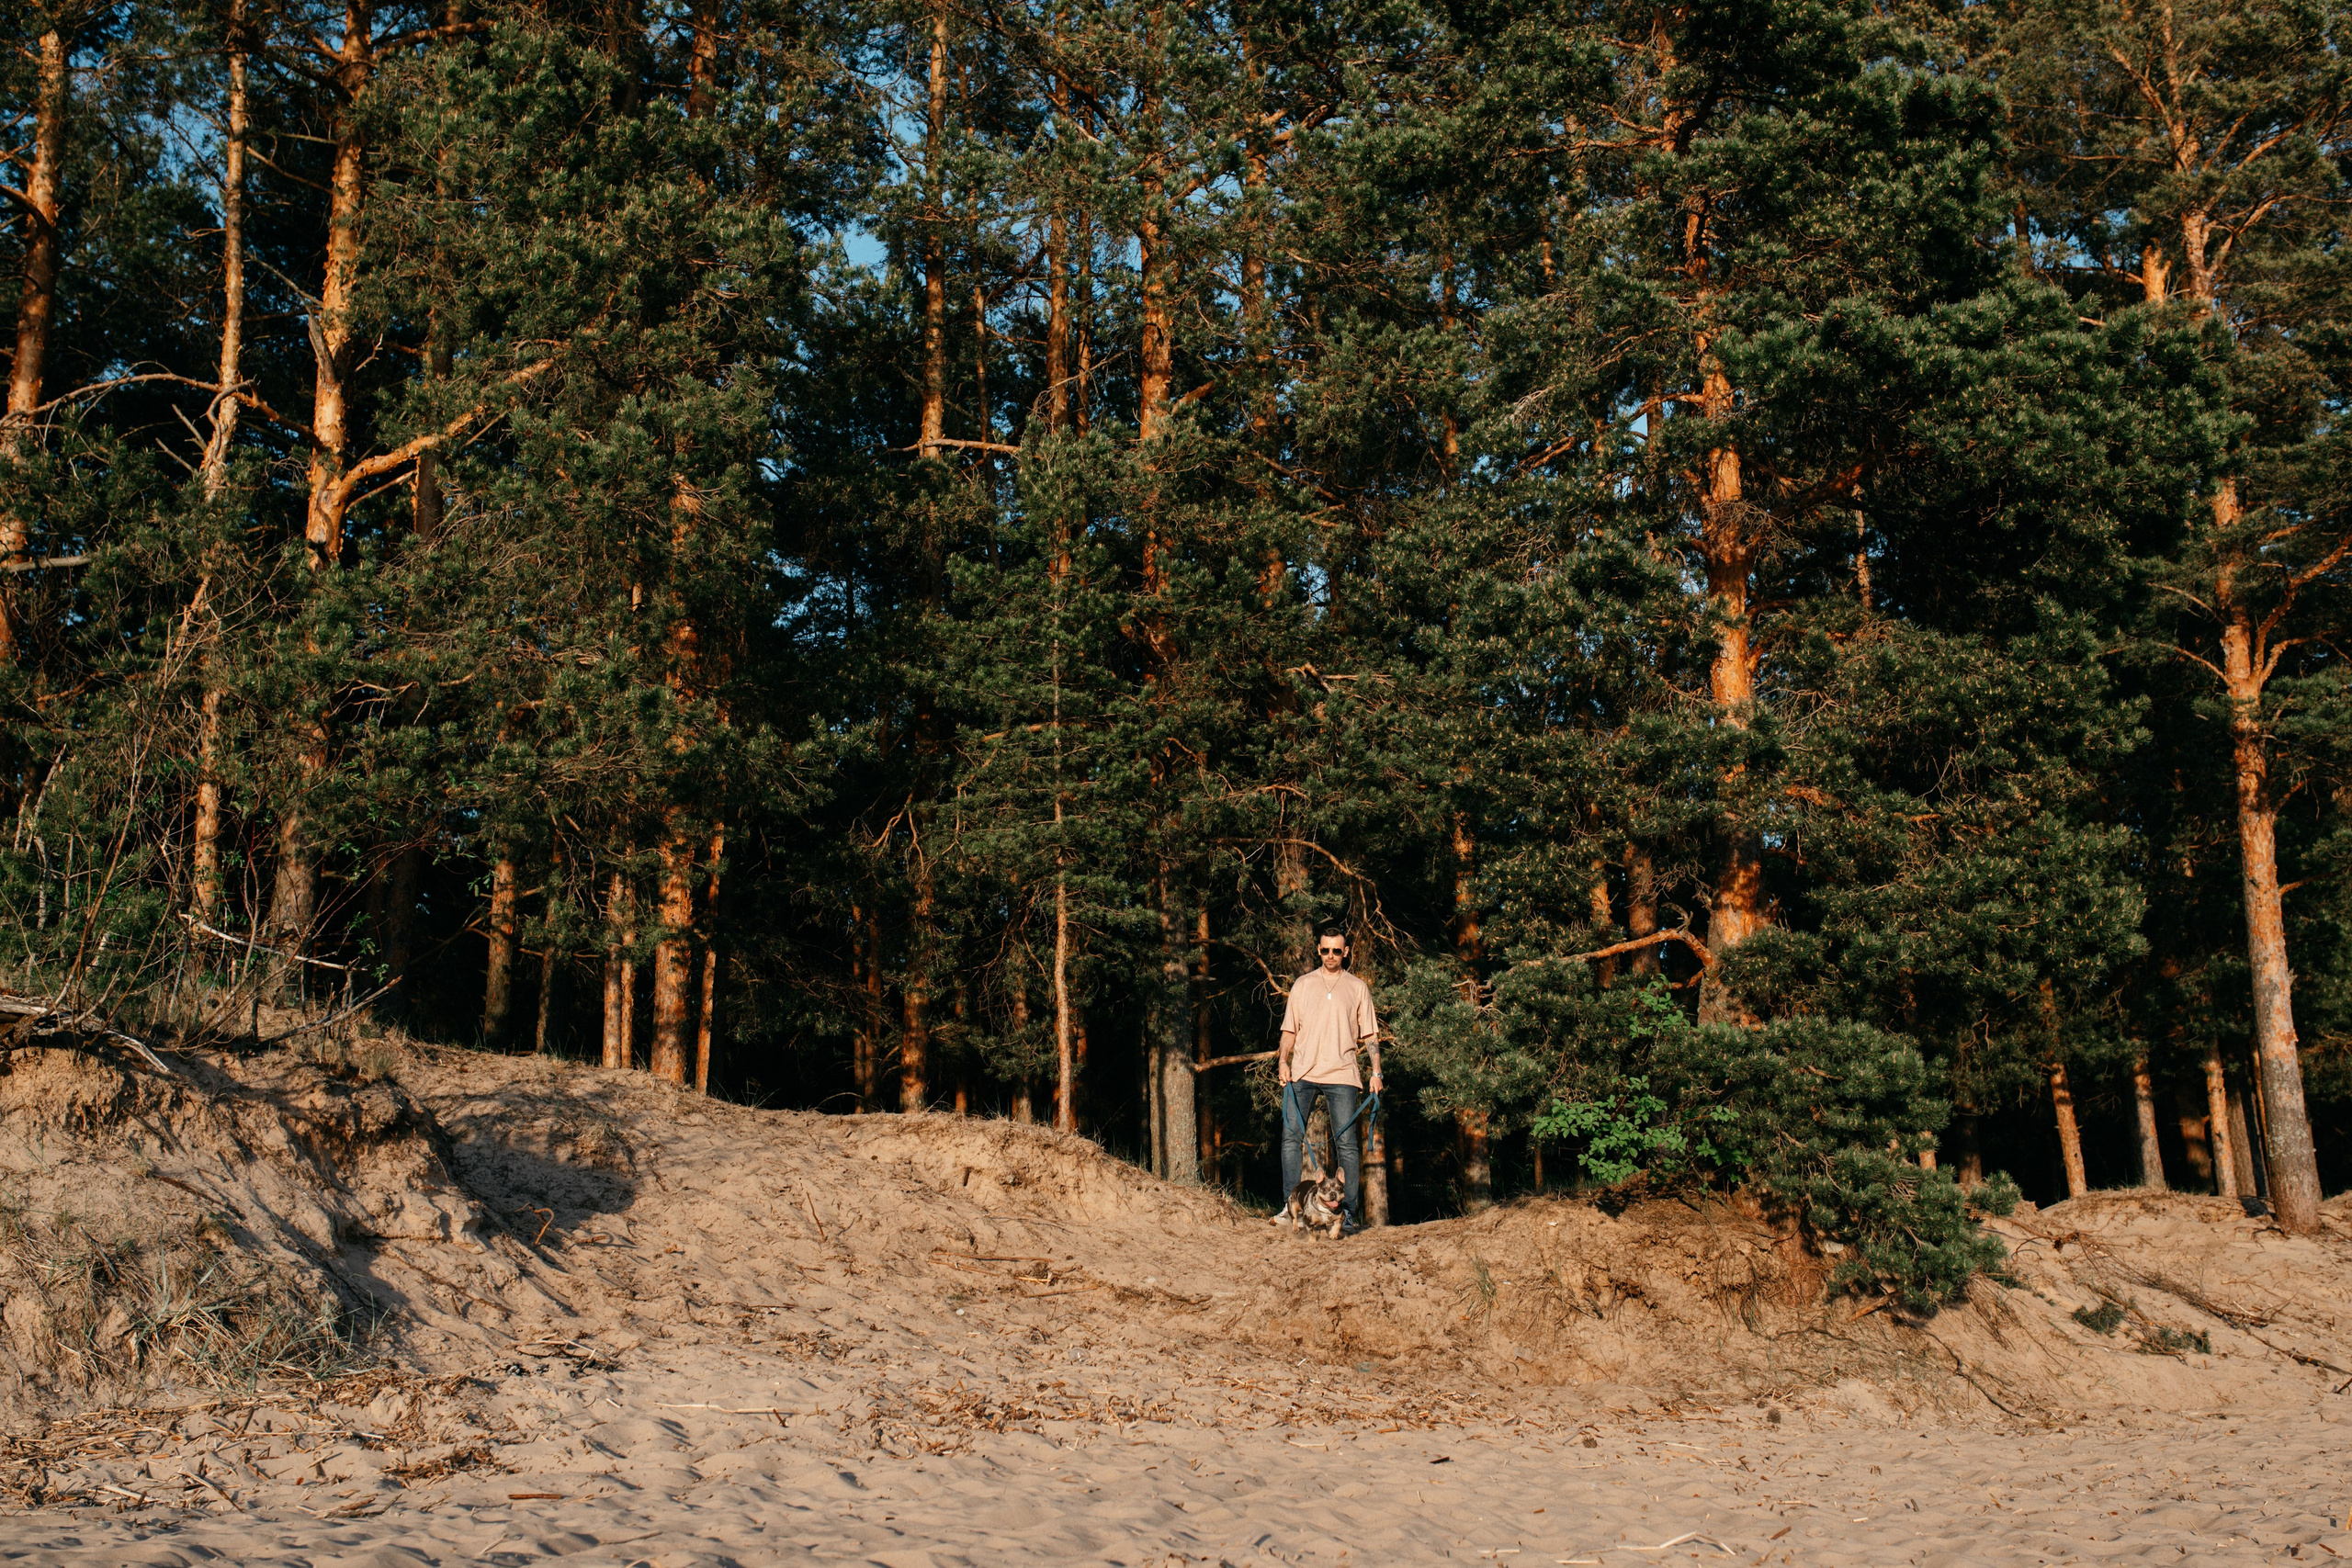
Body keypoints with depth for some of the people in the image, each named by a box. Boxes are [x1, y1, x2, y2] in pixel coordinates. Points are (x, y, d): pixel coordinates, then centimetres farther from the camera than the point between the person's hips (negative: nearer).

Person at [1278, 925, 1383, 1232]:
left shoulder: (1358, 988, 12)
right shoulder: (1302, 985, 14)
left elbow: (1370, 1035, 11)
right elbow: (1289, 1030, 14)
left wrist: (1376, 1072, 1)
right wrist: (1284, 1062, -1)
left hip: (1342, 1075, -1)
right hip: (1303, 1072, 1)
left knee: (1348, 1143, -4)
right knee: (1291, 1137, -7)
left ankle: (1352, 1213, -2)